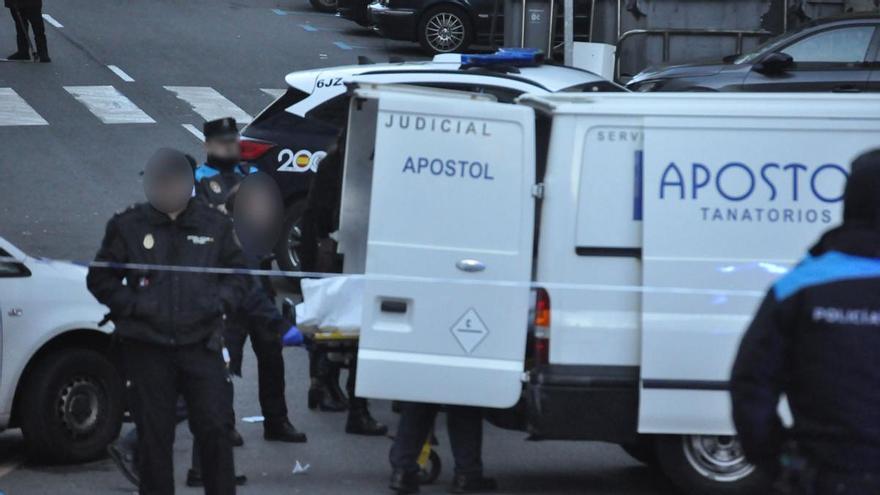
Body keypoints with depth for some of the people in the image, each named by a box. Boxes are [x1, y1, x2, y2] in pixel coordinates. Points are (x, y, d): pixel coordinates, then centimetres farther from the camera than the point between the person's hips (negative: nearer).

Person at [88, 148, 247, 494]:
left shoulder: (214, 226, 9)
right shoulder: (128, 226, 5)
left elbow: (237, 274, 16)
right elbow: (100, 278, 8)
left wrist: (218, 302, -4)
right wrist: (133, 304, -7)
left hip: (201, 344, 1)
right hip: (146, 348, -1)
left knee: (214, 429, -5)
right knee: (154, 434, 2)